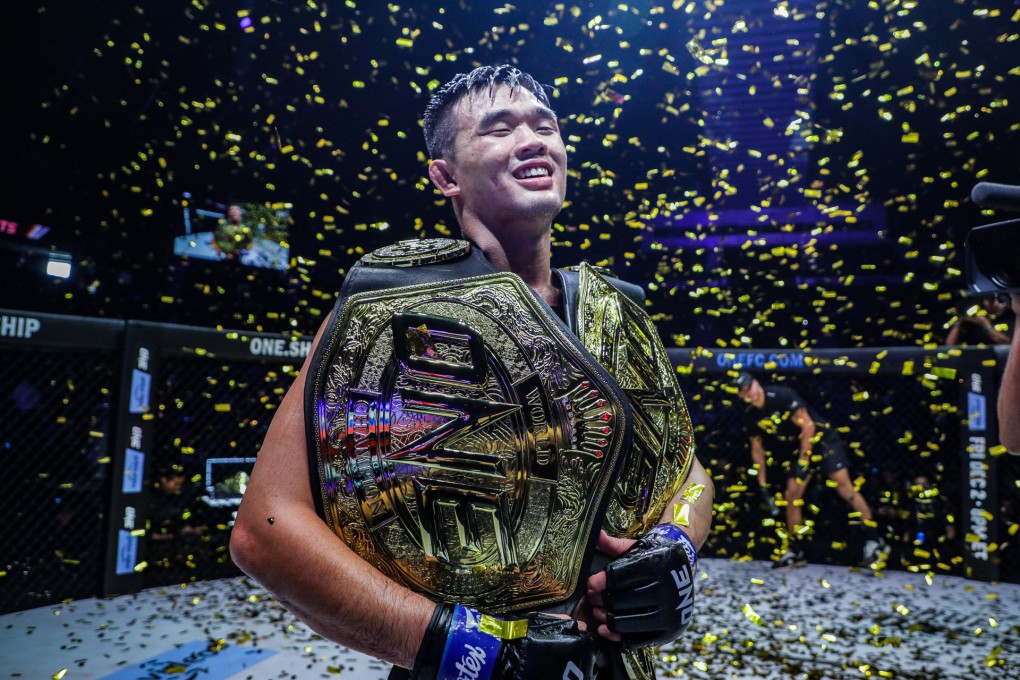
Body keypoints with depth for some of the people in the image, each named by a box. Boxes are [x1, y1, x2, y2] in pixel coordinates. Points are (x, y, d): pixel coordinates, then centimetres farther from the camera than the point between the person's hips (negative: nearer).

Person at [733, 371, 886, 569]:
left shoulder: (781, 395, -24)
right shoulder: (751, 416, -5)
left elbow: (807, 426, -21)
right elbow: (757, 448, 6)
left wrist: (803, 461, -20)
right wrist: (762, 482, 7)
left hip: (822, 439, -6)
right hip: (799, 447, 6)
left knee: (844, 487, -14)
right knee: (791, 495, -1)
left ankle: (874, 540, -2)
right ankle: (795, 552, 8)